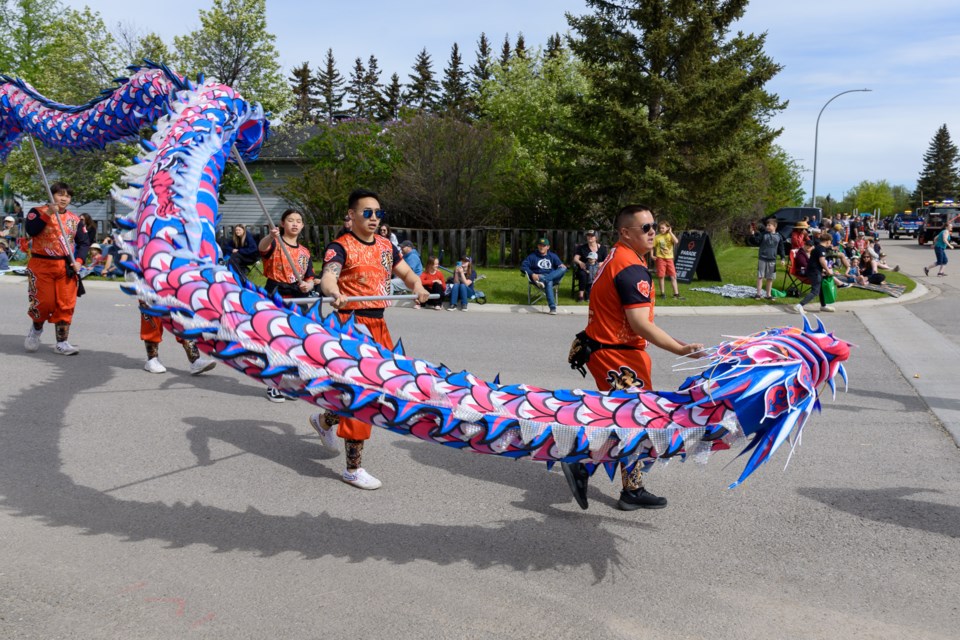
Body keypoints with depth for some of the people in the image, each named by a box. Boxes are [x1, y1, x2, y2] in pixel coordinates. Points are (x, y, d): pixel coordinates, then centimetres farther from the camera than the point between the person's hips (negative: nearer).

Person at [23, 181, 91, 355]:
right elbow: (31, 230, -19)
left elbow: (84, 242, 10)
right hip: (41, 265, -3)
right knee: (45, 303, -5)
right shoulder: (38, 212, -1)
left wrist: (79, 260, -5)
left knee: (66, 305, -1)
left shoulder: (75, 219, 9)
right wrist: (48, 214, -23)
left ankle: (62, 342, 7)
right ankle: (36, 328, 26)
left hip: (66, 267, 3)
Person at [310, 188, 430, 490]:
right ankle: (353, 469, 5)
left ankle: (325, 420, 38)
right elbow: (328, 276, -27)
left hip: (378, 324, 8)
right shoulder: (341, 246, -9)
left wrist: (417, 286, -10)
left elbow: (407, 273, 14)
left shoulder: (386, 245, 13)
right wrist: (335, 294, -51)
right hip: (351, 323, -8)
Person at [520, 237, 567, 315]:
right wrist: (532, 274, -16)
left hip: (553, 277, 3)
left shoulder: (553, 256, 22)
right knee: (548, 283, -40)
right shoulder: (532, 256, 14)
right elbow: (523, 266, 1)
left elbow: (560, 264, 12)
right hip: (538, 276, -3)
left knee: (563, 269, -28)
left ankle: (542, 281, -49)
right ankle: (552, 308, -55)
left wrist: (562, 266, -14)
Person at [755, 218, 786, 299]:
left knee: (770, 278, 9)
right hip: (762, 259, -2)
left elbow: (781, 248, 10)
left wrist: (783, 258, 3)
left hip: (772, 260, 2)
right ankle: (759, 293, 7)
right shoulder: (763, 234, -2)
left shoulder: (778, 236, 4)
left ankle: (768, 294, 18)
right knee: (760, 277, 0)